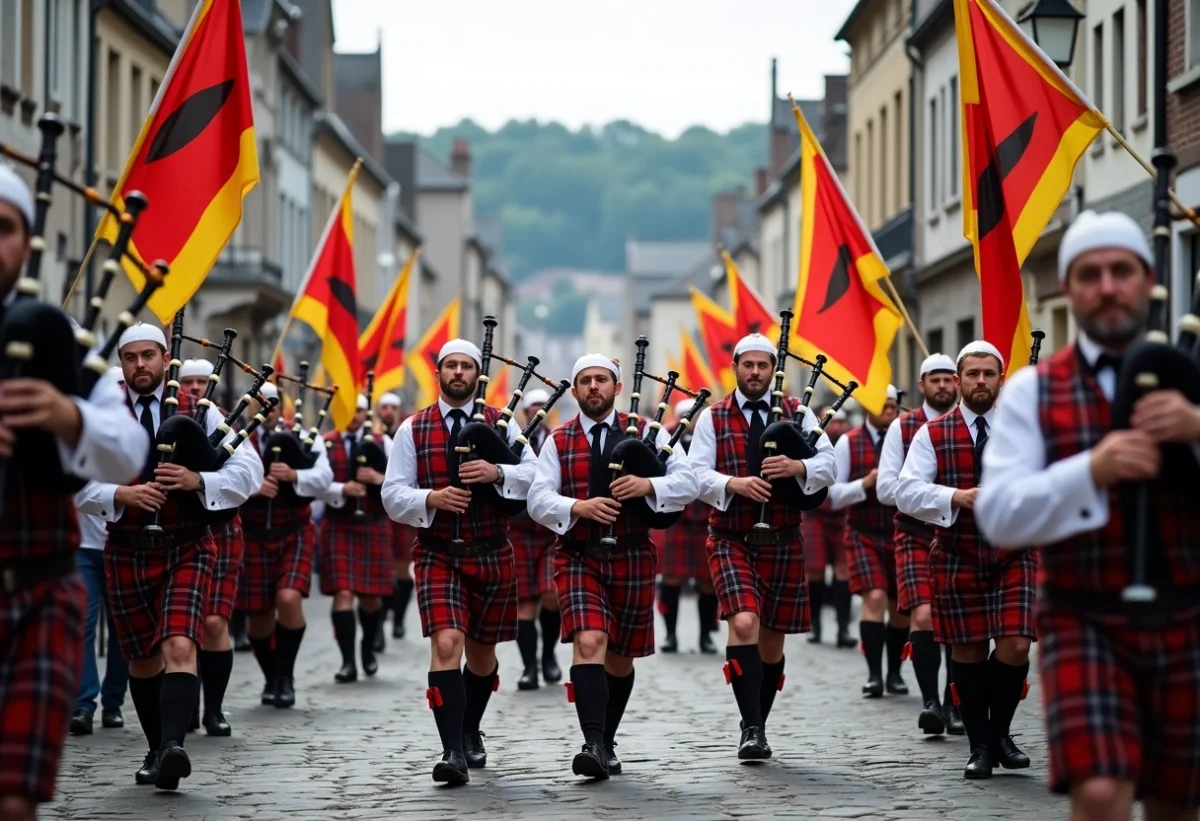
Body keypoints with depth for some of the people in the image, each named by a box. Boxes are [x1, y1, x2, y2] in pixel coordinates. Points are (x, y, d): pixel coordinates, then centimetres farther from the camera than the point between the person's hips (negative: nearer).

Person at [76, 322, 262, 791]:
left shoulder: (200, 412, 2)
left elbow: (249, 471, -3)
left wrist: (199, 480, -19)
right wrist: (120, 494, -20)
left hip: (187, 550, -2)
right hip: (127, 553, 2)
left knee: (179, 648, -21)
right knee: (143, 660, 12)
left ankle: (172, 747, -32)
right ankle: (157, 750, 28)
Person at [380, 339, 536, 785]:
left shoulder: (501, 423, 5)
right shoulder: (413, 429, 4)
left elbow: (534, 476, -4)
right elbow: (393, 495, 0)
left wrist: (497, 473, -23)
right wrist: (430, 499, -19)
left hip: (492, 555, 2)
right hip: (438, 555, -2)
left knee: (482, 652, 14)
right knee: (446, 644, -19)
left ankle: (470, 733, 39)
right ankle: (453, 752, -23)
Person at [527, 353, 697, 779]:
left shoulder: (647, 433, 4)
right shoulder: (558, 441, 4)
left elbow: (687, 483, -2)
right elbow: (538, 500, -4)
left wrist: (648, 486, -21)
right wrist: (578, 508, -23)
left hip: (631, 558, 2)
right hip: (578, 557, -2)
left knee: (620, 656, 12)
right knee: (589, 643, -21)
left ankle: (606, 743, 28)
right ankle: (593, 744, -27)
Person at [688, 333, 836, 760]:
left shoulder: (797, 413, 7)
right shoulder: (712, 418, 4)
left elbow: (828, 465, 0)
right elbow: (697, 475, -5)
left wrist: (797, 468, -21)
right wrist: (733, 484, -24)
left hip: (783, 543, 3)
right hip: (731, 541, -2)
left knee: (772, 638, 9)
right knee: (744, 624, -22)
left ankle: (759, 726, 25)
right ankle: (751, 728, -21)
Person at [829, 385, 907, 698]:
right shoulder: (848, 443, 0)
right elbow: (834, 495, -2)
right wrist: (865, 483, -17)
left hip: (900, 534, 2)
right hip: (864, 534, -2)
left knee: (900, 606, 8)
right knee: (875, 598, -18)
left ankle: (894, 673, 21)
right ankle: (874, 674, -15)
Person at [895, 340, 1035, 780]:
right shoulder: (932, 434, 2)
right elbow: (906, 492, -6)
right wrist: (955, 498, -19)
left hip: (1013, 557, 1)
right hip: (957, 559, 0)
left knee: (1015, 648, -9)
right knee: (968, 651, 5)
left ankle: (1000, 732, 15)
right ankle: (980, 745, 18)